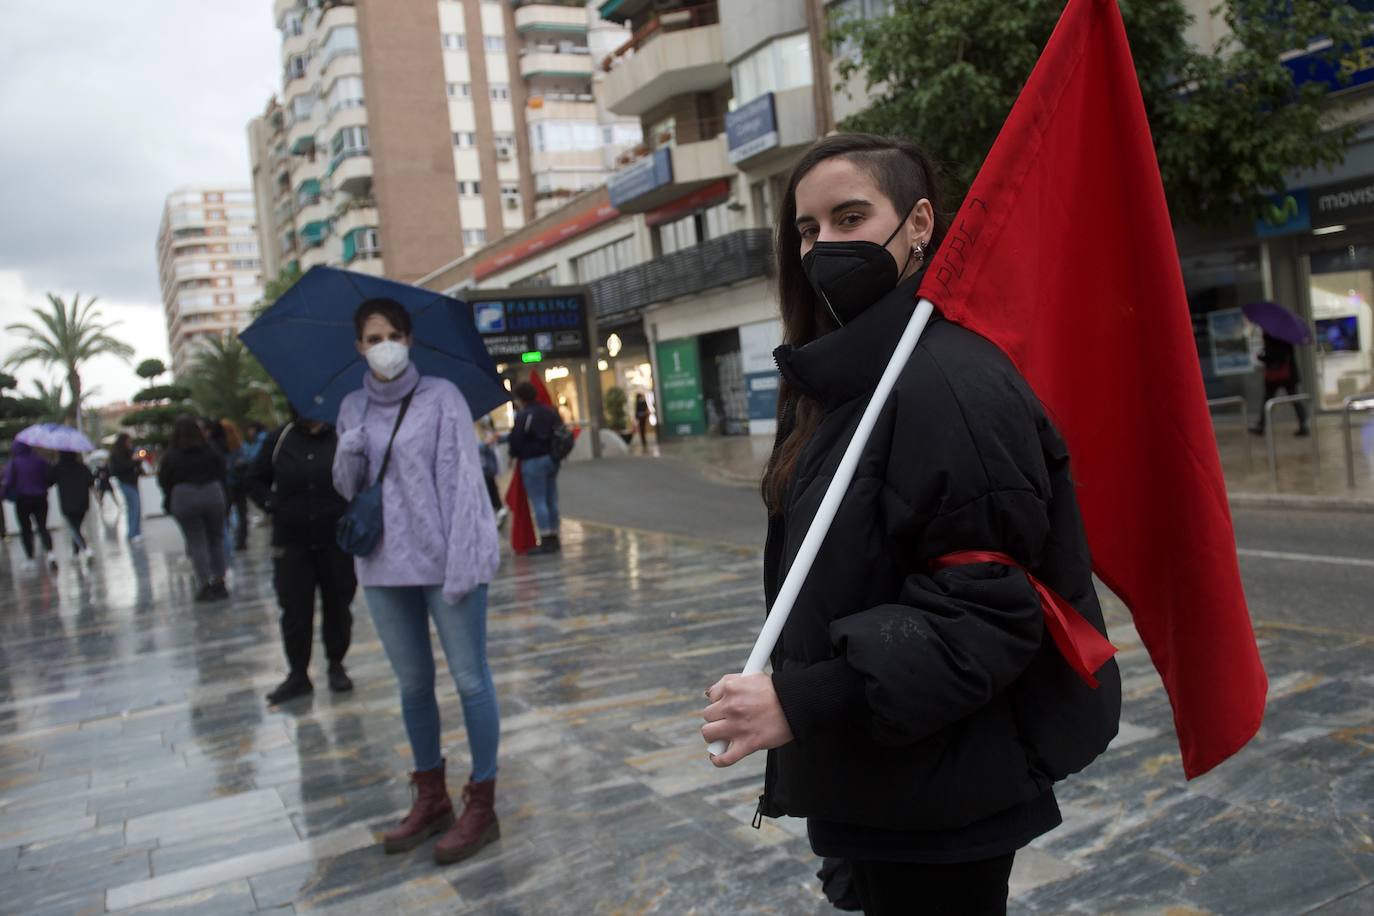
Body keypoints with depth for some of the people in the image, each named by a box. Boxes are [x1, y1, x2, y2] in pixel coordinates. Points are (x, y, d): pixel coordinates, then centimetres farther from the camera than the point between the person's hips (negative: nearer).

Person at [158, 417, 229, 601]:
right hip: (212, 494, 2)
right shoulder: (211, 451, 2)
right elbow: (222, 475, 6)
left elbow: (164, 482, -1)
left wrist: (170, 503, 12)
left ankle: (204, 584, -3)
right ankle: (219, 582, 11)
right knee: (216, 539, 11)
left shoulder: (171, 456, -4)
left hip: (184, 498, -2)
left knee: (196, 542, 2)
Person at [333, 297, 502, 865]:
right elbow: (346, 487, 14)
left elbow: (461, 479, -11)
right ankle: (431, 801, 29)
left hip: (442, 559, -5)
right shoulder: (353, 408, 10)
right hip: (385, 564, 6)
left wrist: (462, 561, -18)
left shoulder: (441, 397, -5)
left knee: (470, 680, 0)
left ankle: (481, 808, 11)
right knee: (412, 684, 15)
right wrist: (349, 451, -9)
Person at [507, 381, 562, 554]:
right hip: (551, 460, 8)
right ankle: (554, 538, 20)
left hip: (532, 462, -8)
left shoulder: (523, 416, -15)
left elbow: (515, 441, -14)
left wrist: (514, 454, 5)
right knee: (551, 500, 13)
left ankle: (546, 541, -3)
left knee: (538, 501, -3)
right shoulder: (550, 412, 8)